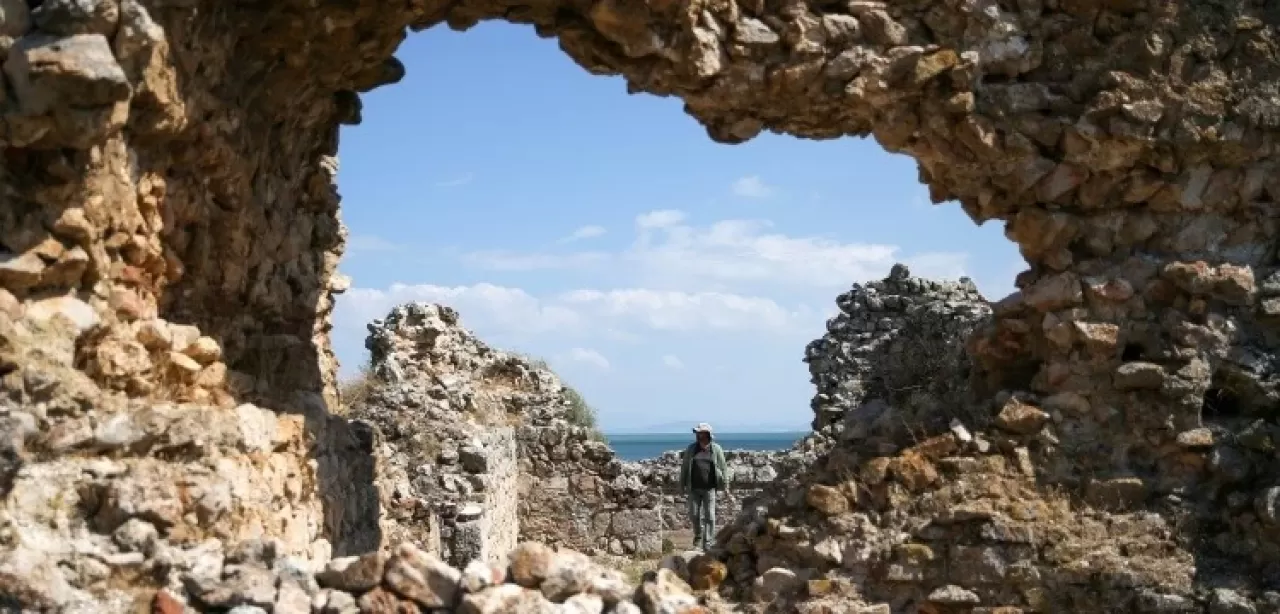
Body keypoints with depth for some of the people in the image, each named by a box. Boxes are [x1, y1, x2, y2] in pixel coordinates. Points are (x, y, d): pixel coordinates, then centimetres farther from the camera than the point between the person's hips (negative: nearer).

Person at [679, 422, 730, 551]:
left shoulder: (716, 449, 1)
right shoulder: (691, 449, 4)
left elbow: (723, 467, 6)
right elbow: (684, 468, 9)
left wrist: (724, 482, 1)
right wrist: (682, 486, 7)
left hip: (709, 488, -2)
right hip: (694, 488, 2)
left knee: (709, 516, -2)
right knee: (694, 514, 5)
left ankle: (707, 543, 5)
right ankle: (698, 535, 32)